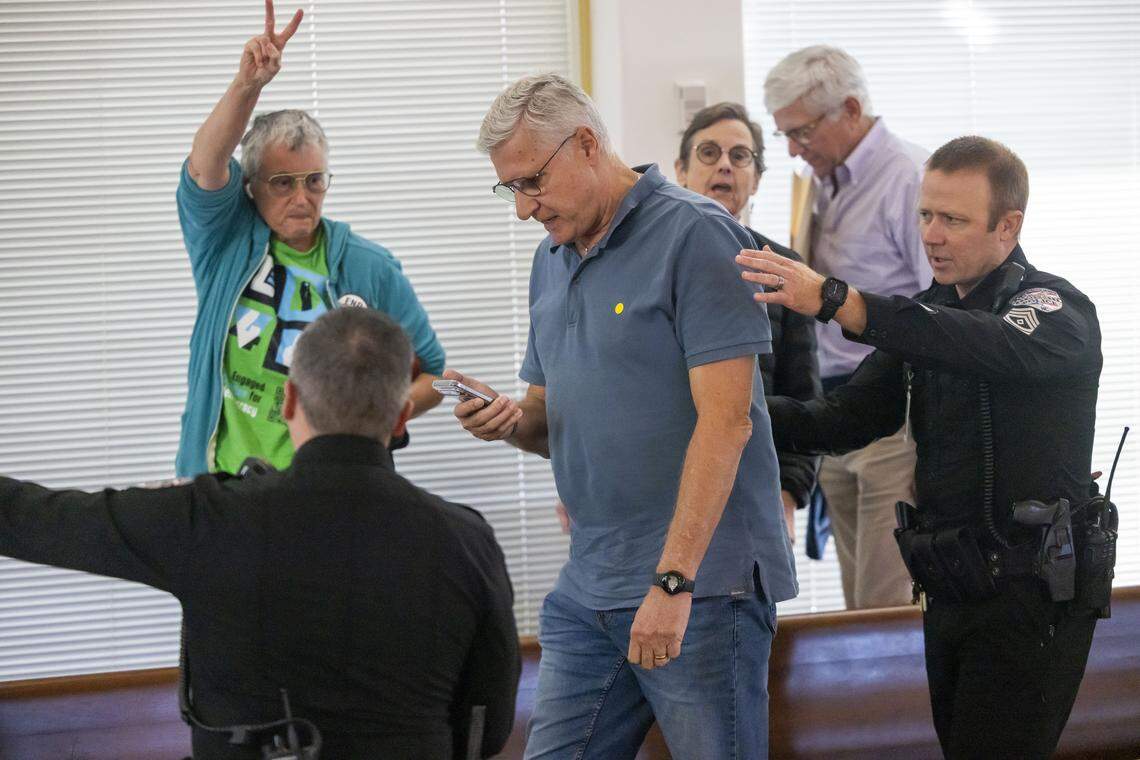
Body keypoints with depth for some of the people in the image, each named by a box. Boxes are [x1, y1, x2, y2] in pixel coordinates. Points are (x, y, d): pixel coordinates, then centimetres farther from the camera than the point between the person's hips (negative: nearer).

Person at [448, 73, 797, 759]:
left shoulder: (696, 235, -9)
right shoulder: (554, 259, 16)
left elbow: (724, 420, -16)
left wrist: (673, 581, -21)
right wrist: (511, 421, -2)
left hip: (698, 582, -7)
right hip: (588, 588, 7)